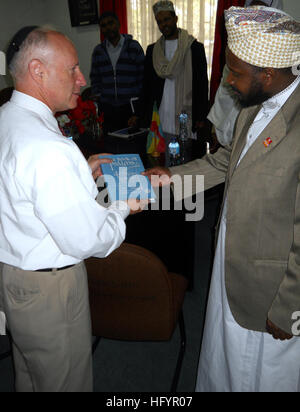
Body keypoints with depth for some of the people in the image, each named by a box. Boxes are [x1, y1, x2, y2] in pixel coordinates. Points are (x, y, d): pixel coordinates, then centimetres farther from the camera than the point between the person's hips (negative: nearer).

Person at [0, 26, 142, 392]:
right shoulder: (50, 149, -31)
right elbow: (87, 241, -27)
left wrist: (81, 172, 6)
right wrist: (124, 206, -10)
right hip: (48, 291, -9)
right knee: (65, 380, 16)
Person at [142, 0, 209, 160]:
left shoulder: (194, 48, 1)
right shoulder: (152, 50, 12)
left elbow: (203, 85, 0)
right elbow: (147, 85, 13)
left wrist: (201, 118, -5)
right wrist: (146, 119, 8)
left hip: (187, 119, -3)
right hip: (161, 121, 3)